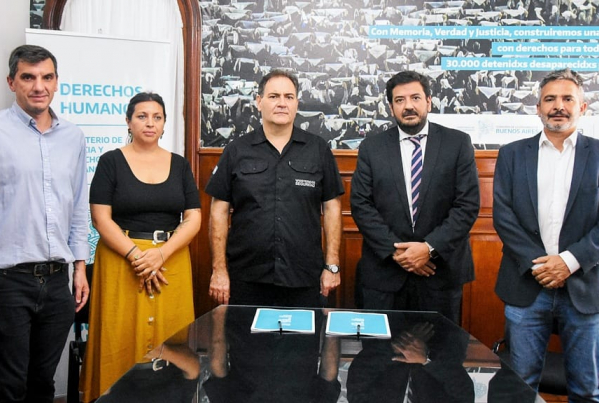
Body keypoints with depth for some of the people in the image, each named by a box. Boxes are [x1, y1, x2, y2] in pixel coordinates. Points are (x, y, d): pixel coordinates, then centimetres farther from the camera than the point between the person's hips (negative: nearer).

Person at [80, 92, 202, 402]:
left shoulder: (179, 165, 8)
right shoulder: (111, 161, 2)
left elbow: (193, 219, 3)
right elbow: (101, 218, -5)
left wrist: (161, 254, -12)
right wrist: (136, 255, -14)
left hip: (171, 261, 2)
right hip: (121, 260, -2)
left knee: (170, 338, 2)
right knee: (121, 339, 0)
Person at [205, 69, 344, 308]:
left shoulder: (318, 150, 5)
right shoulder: (237, 151, 4)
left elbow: (331, 208, 5)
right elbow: (219, 211, 3)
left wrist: (332, 266, 1)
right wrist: (219, 270, -2)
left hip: (304, 281, 0)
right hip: (246, 280, 0)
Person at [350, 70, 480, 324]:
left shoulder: (458, 144, 1)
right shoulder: (371, 148, 3)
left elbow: (468, 205, -5)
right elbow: (360, 205, -2)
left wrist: (430, 248, -14)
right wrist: (395, 250, -12)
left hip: (441, 271, 0)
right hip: (383, 273, 1)